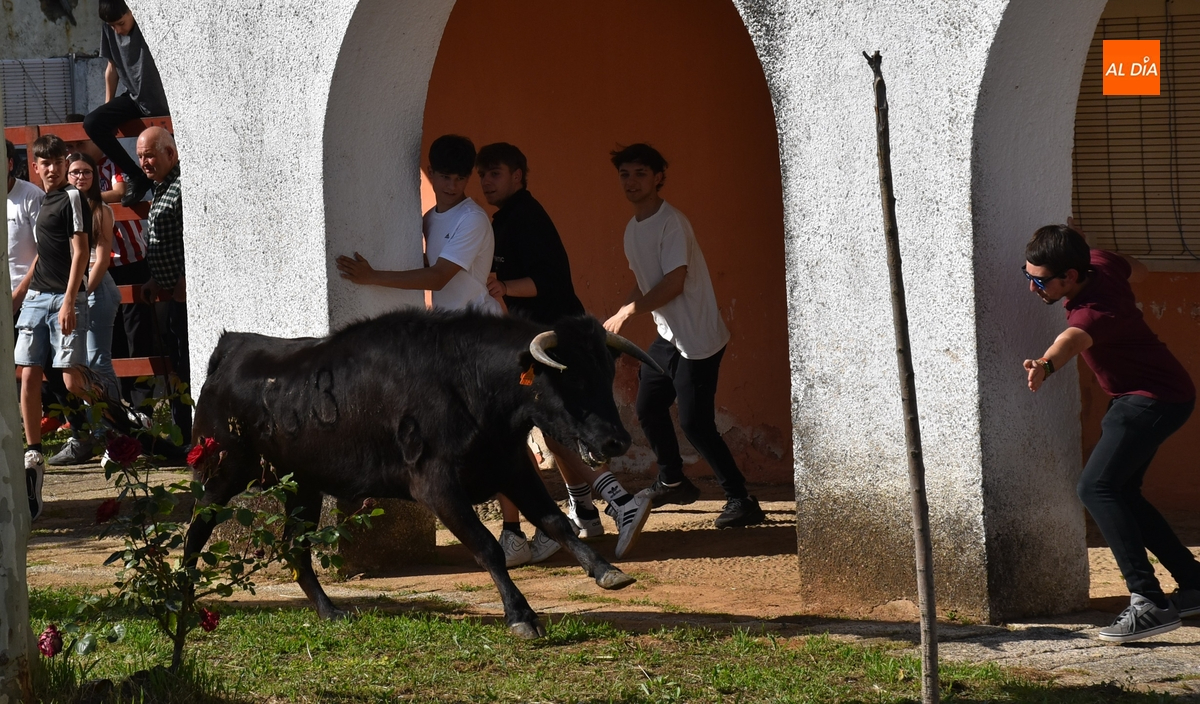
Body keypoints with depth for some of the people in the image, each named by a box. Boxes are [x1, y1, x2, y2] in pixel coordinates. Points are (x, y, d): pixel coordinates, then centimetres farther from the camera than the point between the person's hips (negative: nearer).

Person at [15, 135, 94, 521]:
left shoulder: (72, 199, -6)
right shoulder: (43, 201, 16)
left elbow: (79, 252, -12)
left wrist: (69, 301, -18)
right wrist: (21, 290, 25)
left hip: (64, 299, -7)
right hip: (36, 298, 7)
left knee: (72, 381, -12)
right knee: (29, 377, 2)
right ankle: (33, 455, 7)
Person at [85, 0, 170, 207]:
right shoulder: (109, 30, -2)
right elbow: (113, 68, 10)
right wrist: (109, 109, 9)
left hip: (160, 102, -5)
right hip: (134, 97, 5)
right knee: (92, 123, -15)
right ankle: (136, 177, -8)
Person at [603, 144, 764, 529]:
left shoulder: (671, 223, -17)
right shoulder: (633, 229, 10)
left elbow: (673, 283, -23)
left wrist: (627, 312, -17)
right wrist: (618, 322, 11)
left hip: (697, 340, -9)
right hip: (667, 338, 9)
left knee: (695, 423, -13)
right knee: (649, 409, 18)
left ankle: (741, 500, -9)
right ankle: (671, 482, 37)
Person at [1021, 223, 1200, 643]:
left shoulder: (1094, 312, -34)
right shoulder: (1101, 264, -8)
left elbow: (1075, 338, -57)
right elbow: (1138, 271, 15)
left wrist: (1046, 365, -78)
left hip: (1156, 400, -11)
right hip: (1137, 398, 11)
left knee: (1097, 488, -24)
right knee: (1121, 494, 17)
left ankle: (1149, 603, -28)